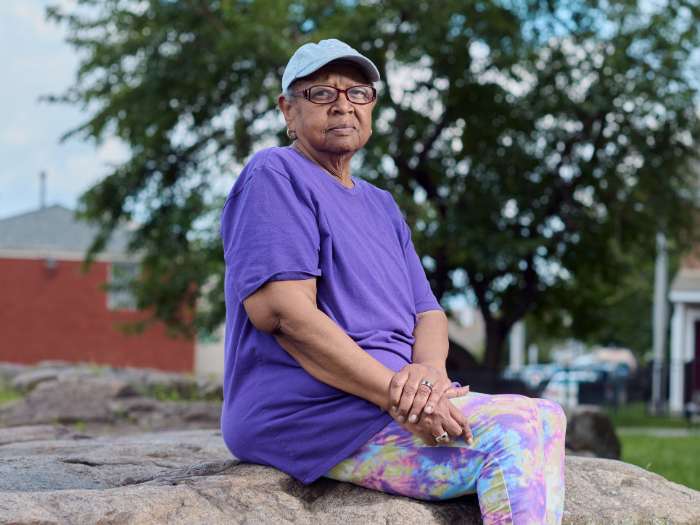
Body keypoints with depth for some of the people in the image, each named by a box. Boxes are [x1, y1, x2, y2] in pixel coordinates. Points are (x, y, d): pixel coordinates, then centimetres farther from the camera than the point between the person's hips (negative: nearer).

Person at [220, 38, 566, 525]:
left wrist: (429, 368, -10)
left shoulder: (380, 205, 24)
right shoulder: (275, 176, -4)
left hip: (381, 402, 9)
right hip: (308, 409, -9)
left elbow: (428, 314, 16)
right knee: (514, 436, -22)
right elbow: (281, 311, -17)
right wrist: (396, 394, -20)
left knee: (544, 418, -5)